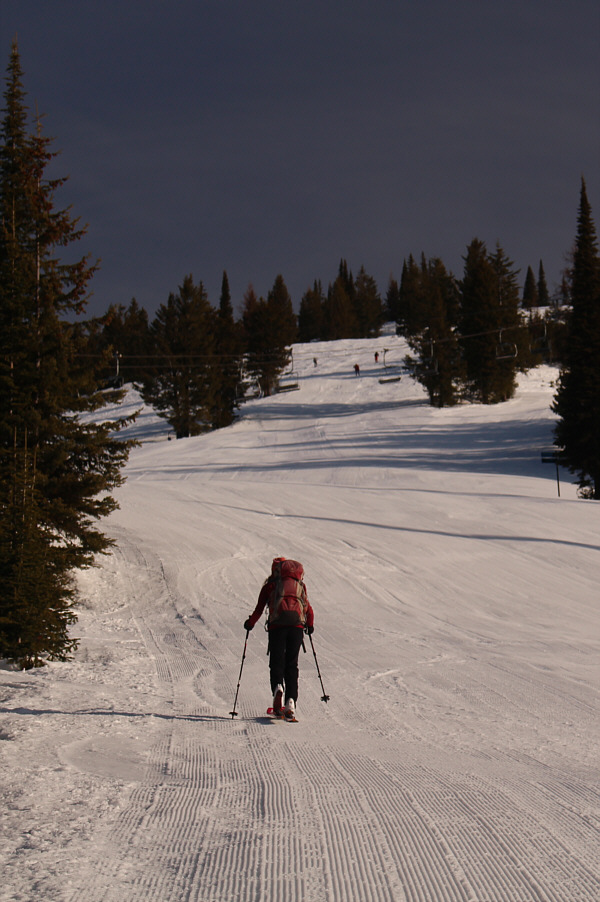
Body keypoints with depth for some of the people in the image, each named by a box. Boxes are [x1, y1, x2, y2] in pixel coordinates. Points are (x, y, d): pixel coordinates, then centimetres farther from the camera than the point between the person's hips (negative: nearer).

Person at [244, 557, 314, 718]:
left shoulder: (271, 584, 14)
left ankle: (277, 686, -30)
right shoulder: (300, 584, 22)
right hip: (297, 624, 2)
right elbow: (308, 609, 20)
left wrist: (250, 623, 26)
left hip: (277, 624, -2)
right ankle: (291, 701, -9)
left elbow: (260, 607, 12)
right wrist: (310, 625, 35)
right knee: (292, 664, 6)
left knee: (276, 662, 1)